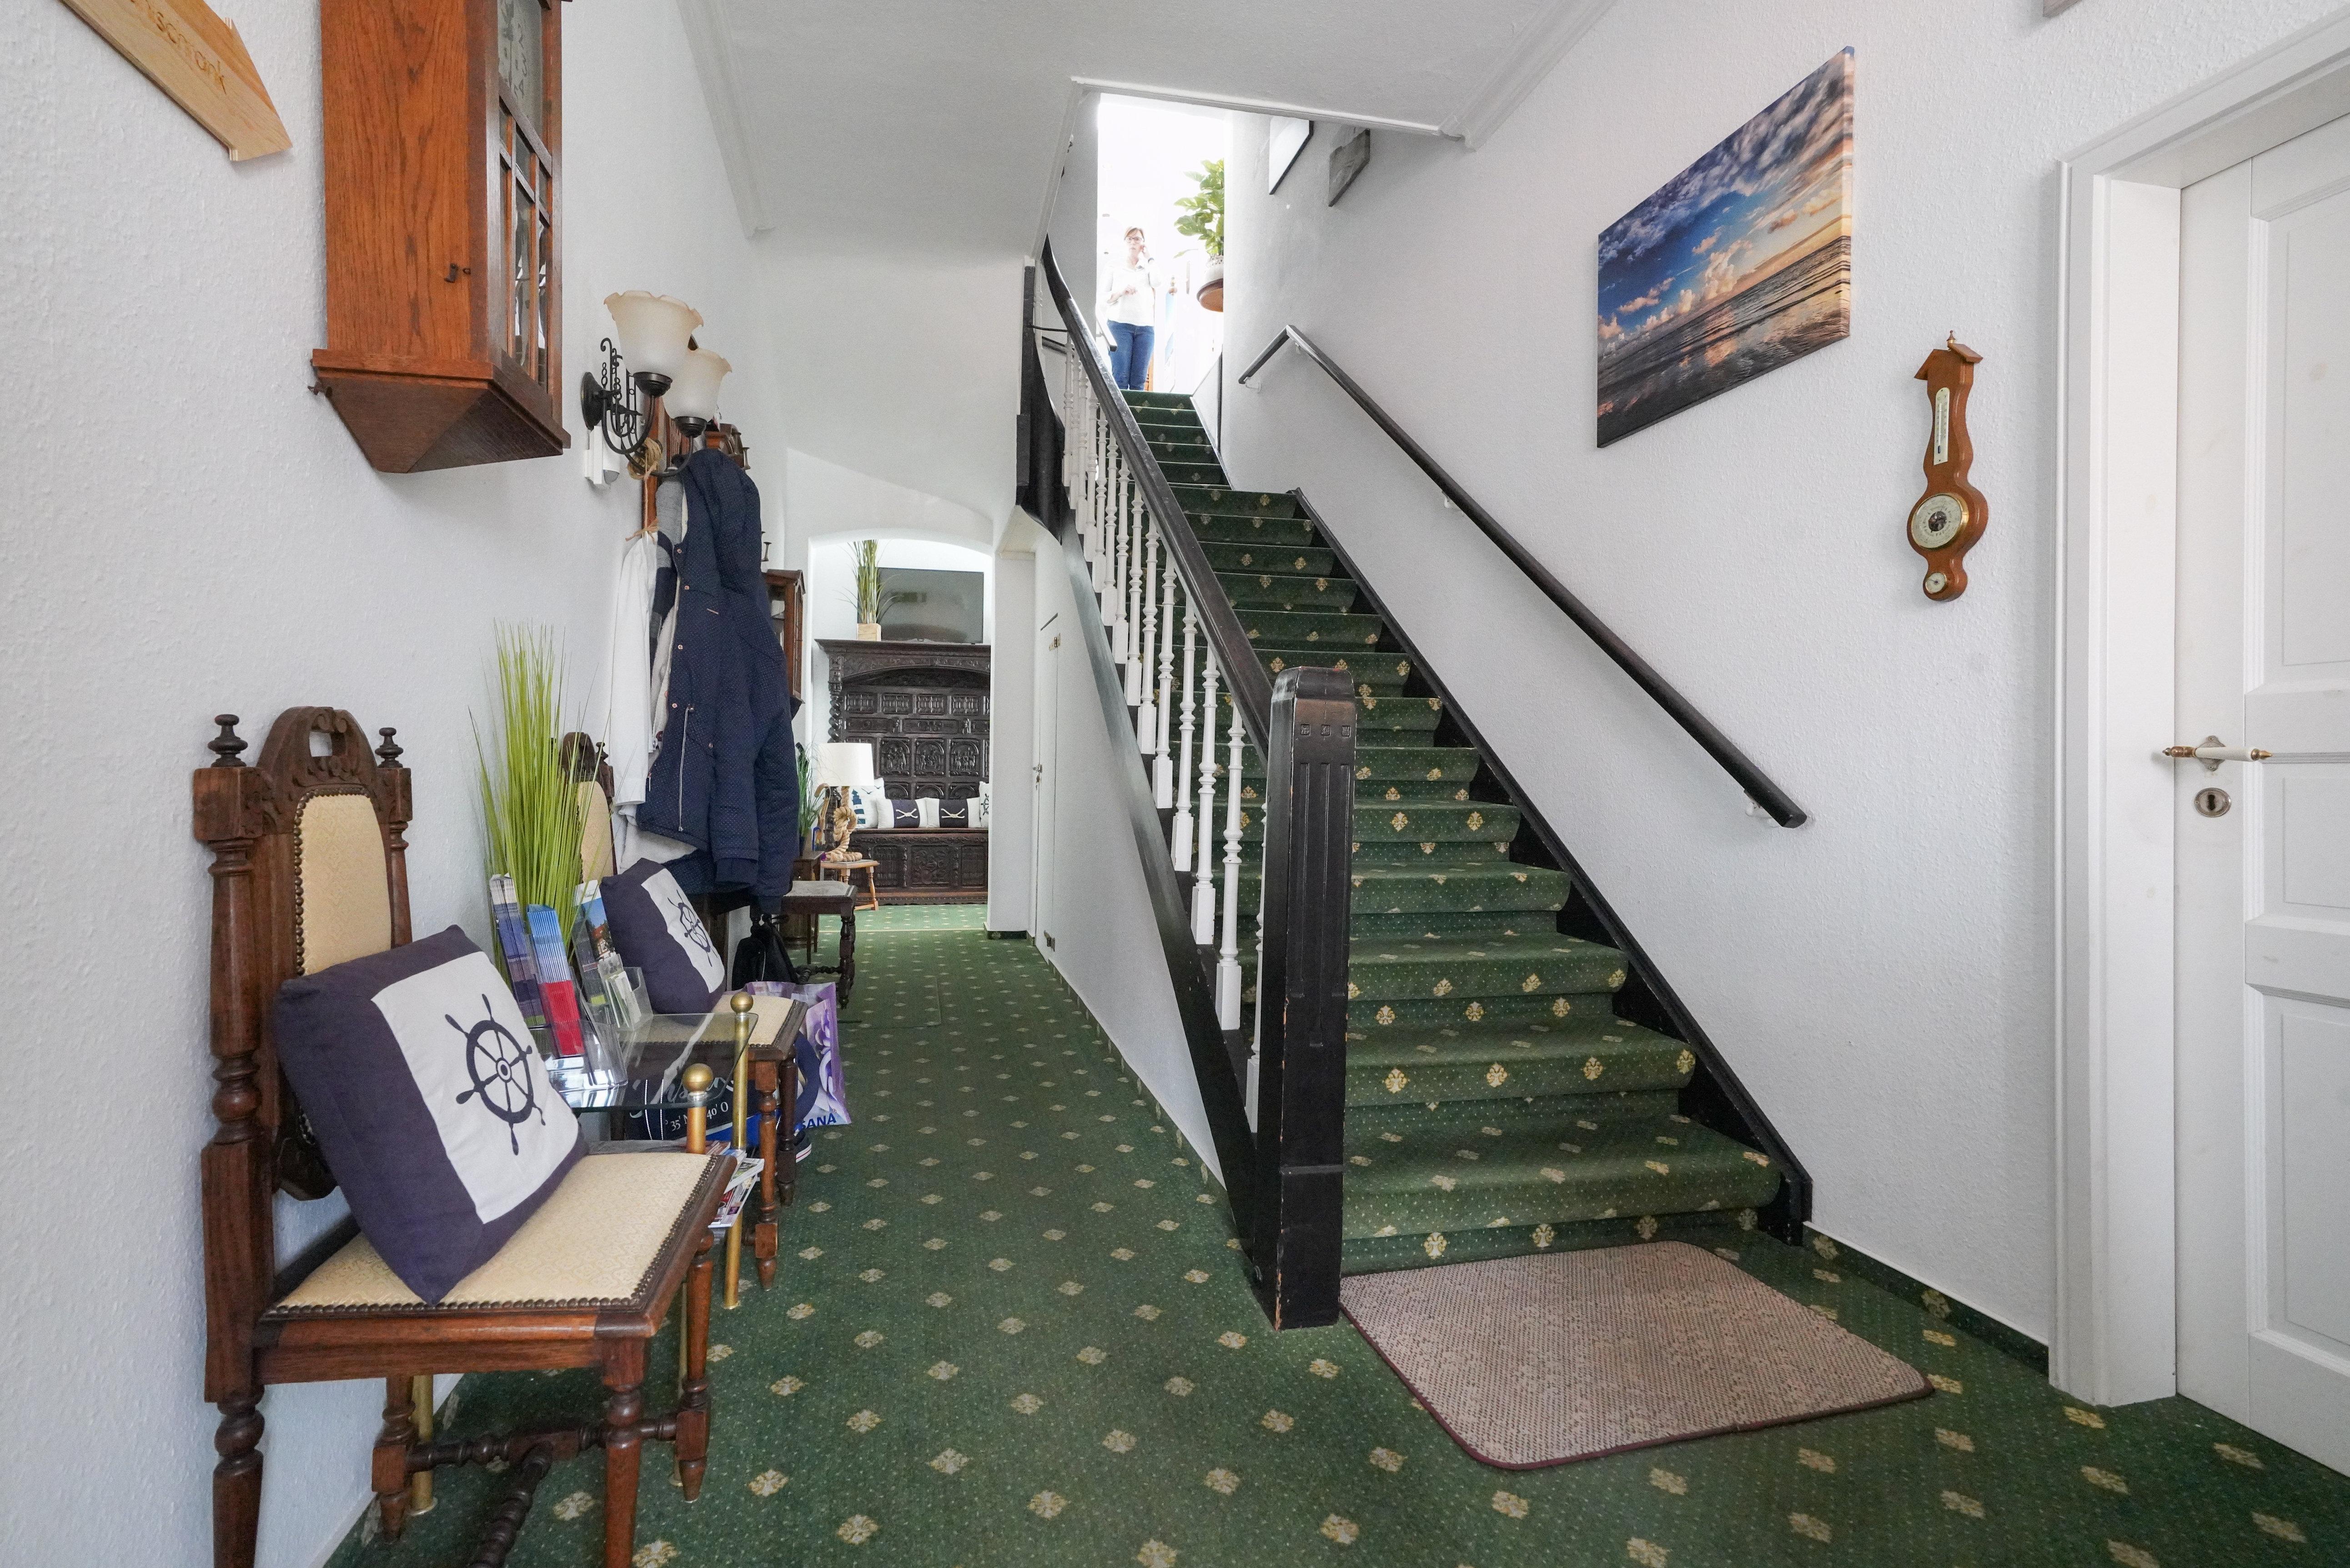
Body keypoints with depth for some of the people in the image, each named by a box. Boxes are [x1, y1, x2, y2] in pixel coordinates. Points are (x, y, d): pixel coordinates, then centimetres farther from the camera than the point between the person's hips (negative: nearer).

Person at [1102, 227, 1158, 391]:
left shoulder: (1148, 268, 20)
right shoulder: (1115, 267, 16)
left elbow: (1157, 284, -1)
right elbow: (1104, 298, 9)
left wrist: (1148, 260, 8)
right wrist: (1122, 291, -8)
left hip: (1145, 327, 2)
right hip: (1120, 324, -2)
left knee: (1139, 381, -5)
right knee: (1120, 377, -13)